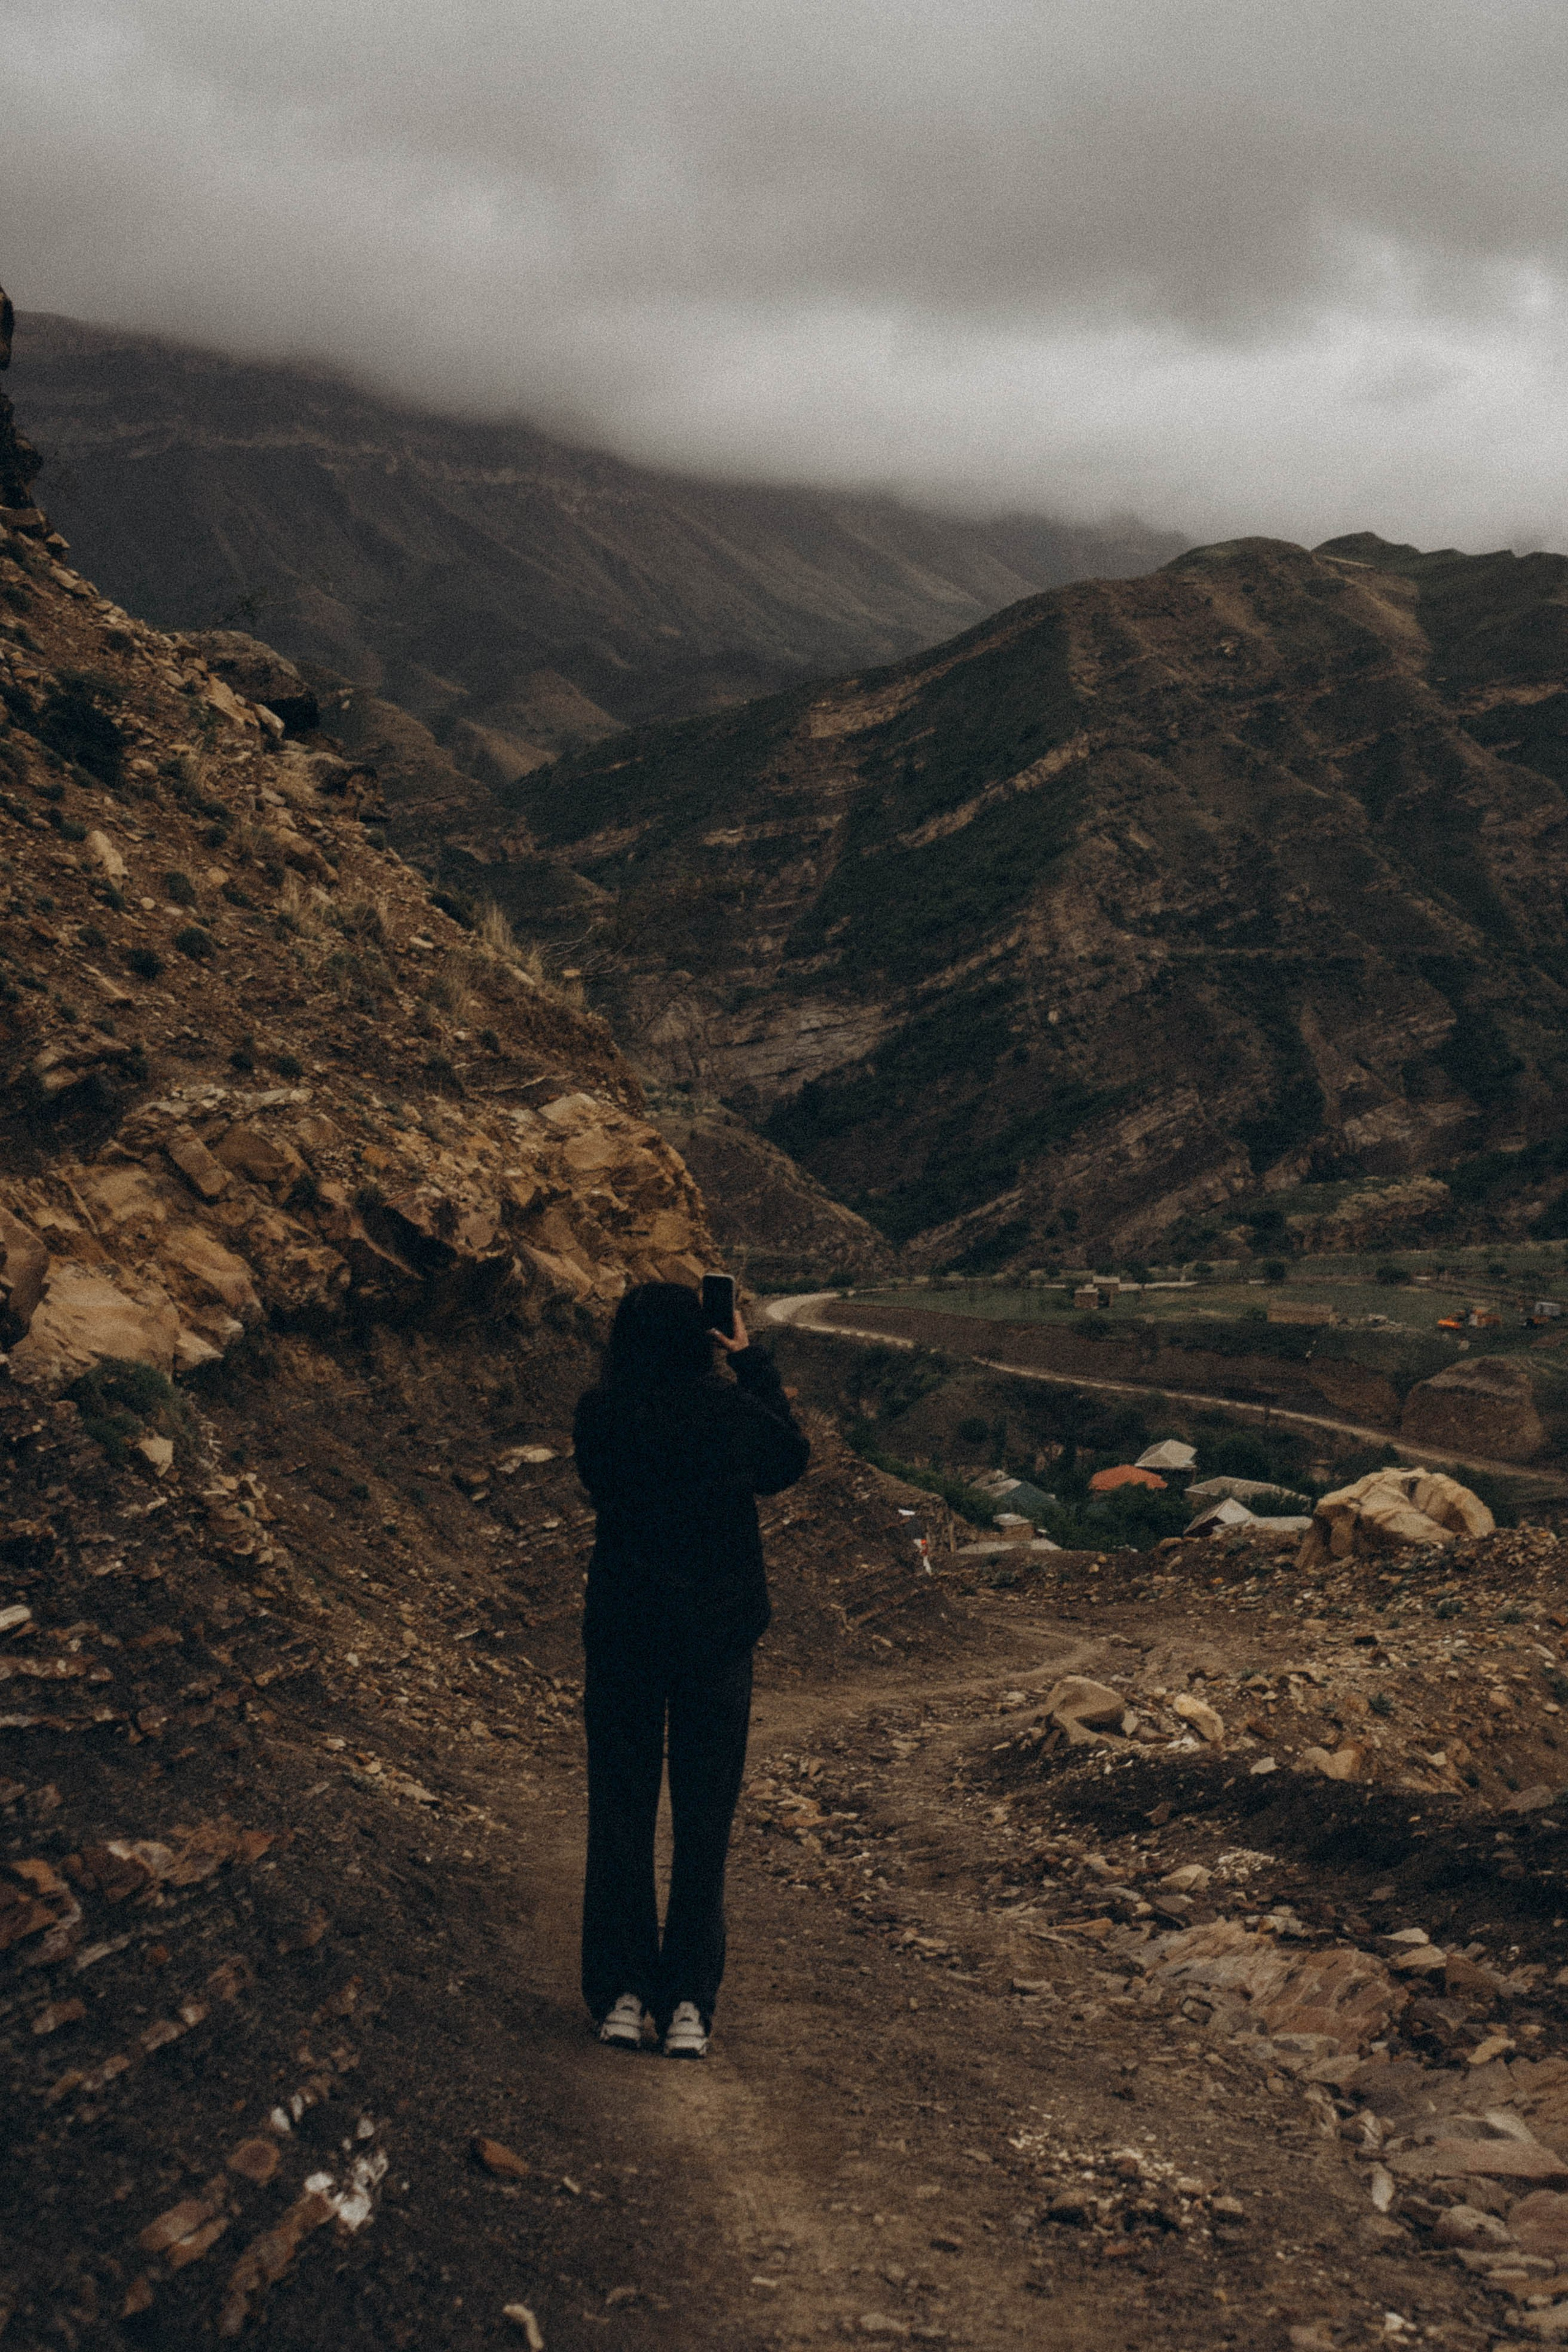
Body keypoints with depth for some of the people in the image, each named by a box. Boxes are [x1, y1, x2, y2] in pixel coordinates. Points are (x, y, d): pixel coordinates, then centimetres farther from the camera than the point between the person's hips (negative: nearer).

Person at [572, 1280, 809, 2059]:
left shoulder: (599, 1414, -9)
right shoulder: (729, 1410, -9)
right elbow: (791, 1457, 12)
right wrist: (750, 1359, 15)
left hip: (622, 1634, 0)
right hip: (718, 1636, 0)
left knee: (620, 1818, 11)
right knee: (703, 1824, 8)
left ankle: (623, 1996, 11)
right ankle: (688, 2005, 8)